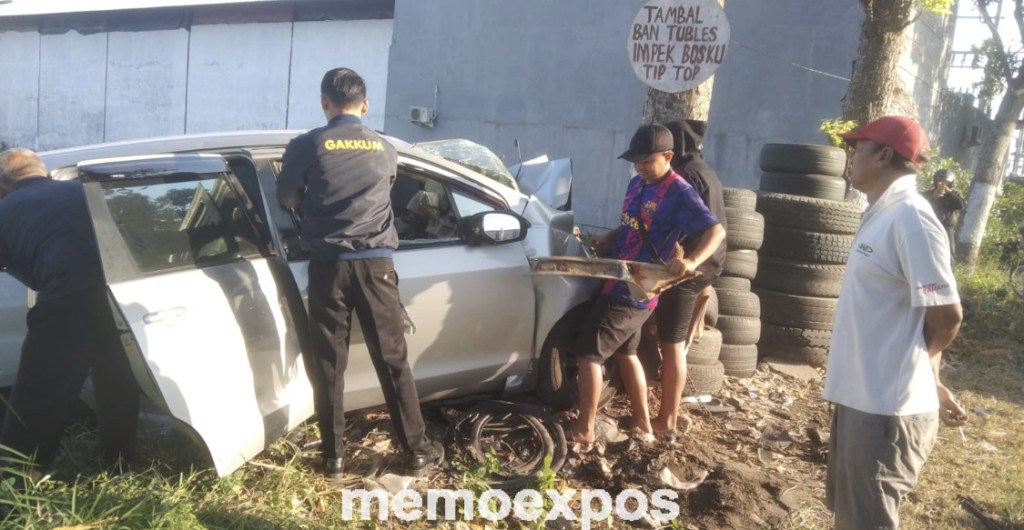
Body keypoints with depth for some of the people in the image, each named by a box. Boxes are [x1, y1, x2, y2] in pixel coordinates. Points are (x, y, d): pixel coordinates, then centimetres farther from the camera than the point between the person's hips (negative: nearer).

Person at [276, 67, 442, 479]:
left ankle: (333, 456, 14)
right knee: (393, 361, 7)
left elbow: (286, 198, 13)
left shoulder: (307, 145, 0)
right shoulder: (386, 150, 8)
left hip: (328, 264, -1)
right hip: (375, 263, 2)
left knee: (328, 363, 8)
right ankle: (417, 451, 13)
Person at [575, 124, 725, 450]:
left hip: (635, 292, -9)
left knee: (589, 353, -5)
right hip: (623, 285, 9)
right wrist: (609, 240, 4)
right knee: (625, 352, 20)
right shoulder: (637, 183, 10)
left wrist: (691, 261, -41)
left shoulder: (679, 193, -16)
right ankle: (642, 421, 33)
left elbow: (716, 230, -24)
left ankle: (583, 432, 4)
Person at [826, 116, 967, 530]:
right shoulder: (883, 214, 12)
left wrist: (921, 374, -2)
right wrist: (928, 379, 17)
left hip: (886, 407, -10)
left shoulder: (910, 217, -19)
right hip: (863, 397, 10)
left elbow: (946, 315, -19)